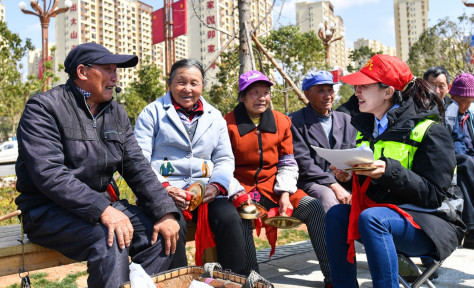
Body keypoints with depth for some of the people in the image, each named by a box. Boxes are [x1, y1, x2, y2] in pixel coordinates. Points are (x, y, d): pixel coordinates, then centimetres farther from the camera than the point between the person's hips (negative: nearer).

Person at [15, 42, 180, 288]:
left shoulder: (116, 112, 9)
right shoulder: (43, 108, -10)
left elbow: (137, 167, 4)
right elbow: (49, 174, -22)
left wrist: (164, 212, -10)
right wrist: (102, 210, -32)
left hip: (103, 203, 6)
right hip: (49, 209, -6)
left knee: (162, 234, -12)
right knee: (112, 239, -32)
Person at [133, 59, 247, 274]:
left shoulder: (215, 116, 18)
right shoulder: (152, 113, 7)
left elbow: (225, 159, 15)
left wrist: (216, 185, -6)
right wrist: (165, 188, -16)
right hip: (163, 191, -2)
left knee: (229, 217, -25)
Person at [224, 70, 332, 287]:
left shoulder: (281, 121, 8)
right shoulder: (228, 124, -4)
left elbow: (288, 163, 8)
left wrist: (285, 193, -6)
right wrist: (238, 194, -18)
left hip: (273, 187, 4)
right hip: (242, 188, -3)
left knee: (314, 207, -15)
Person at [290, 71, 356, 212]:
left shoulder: (346, 120, 19)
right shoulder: (295, 122, 2)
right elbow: (303, 163, -8)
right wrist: (333, 185, -17)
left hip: (342, 183, 5)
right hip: (311, 183, -4)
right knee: (328, 196, -35)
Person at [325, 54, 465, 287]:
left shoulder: (429, 131, -14)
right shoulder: (368, 127, 7)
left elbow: (435, 195, -18)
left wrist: (389, 172, -31)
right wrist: (349, 176, -7)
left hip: (434, 224, -7)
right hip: (383, 211, 7)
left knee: (371, 218, -33)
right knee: (336, 215, -16)